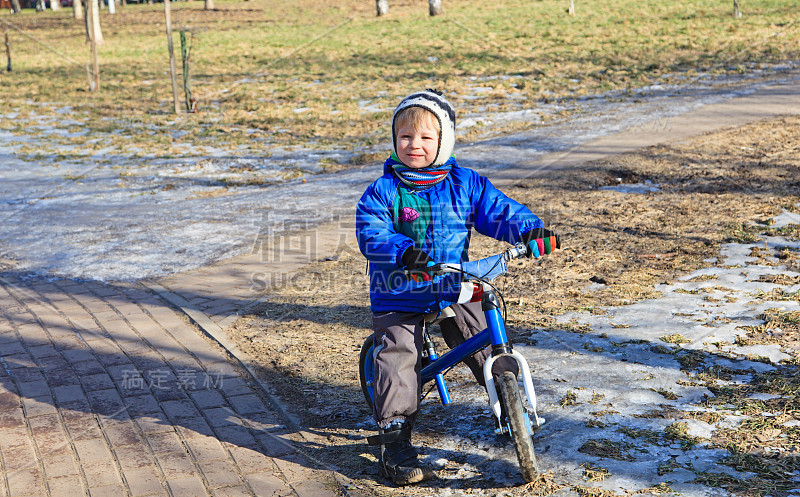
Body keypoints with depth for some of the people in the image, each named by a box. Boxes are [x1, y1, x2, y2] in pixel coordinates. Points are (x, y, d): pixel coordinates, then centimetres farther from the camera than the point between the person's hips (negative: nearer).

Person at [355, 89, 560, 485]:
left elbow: (498, 211, -1)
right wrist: (403, 250, -37)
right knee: (398, 358, -12)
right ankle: (394, 441, -5)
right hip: (399, 295, -2)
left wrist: (530, 230, -20)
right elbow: (370, 234, -18)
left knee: (483, 343, 2)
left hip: (453, 289, 3)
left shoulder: (465, 184, 1)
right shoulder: (383, 191, -7)